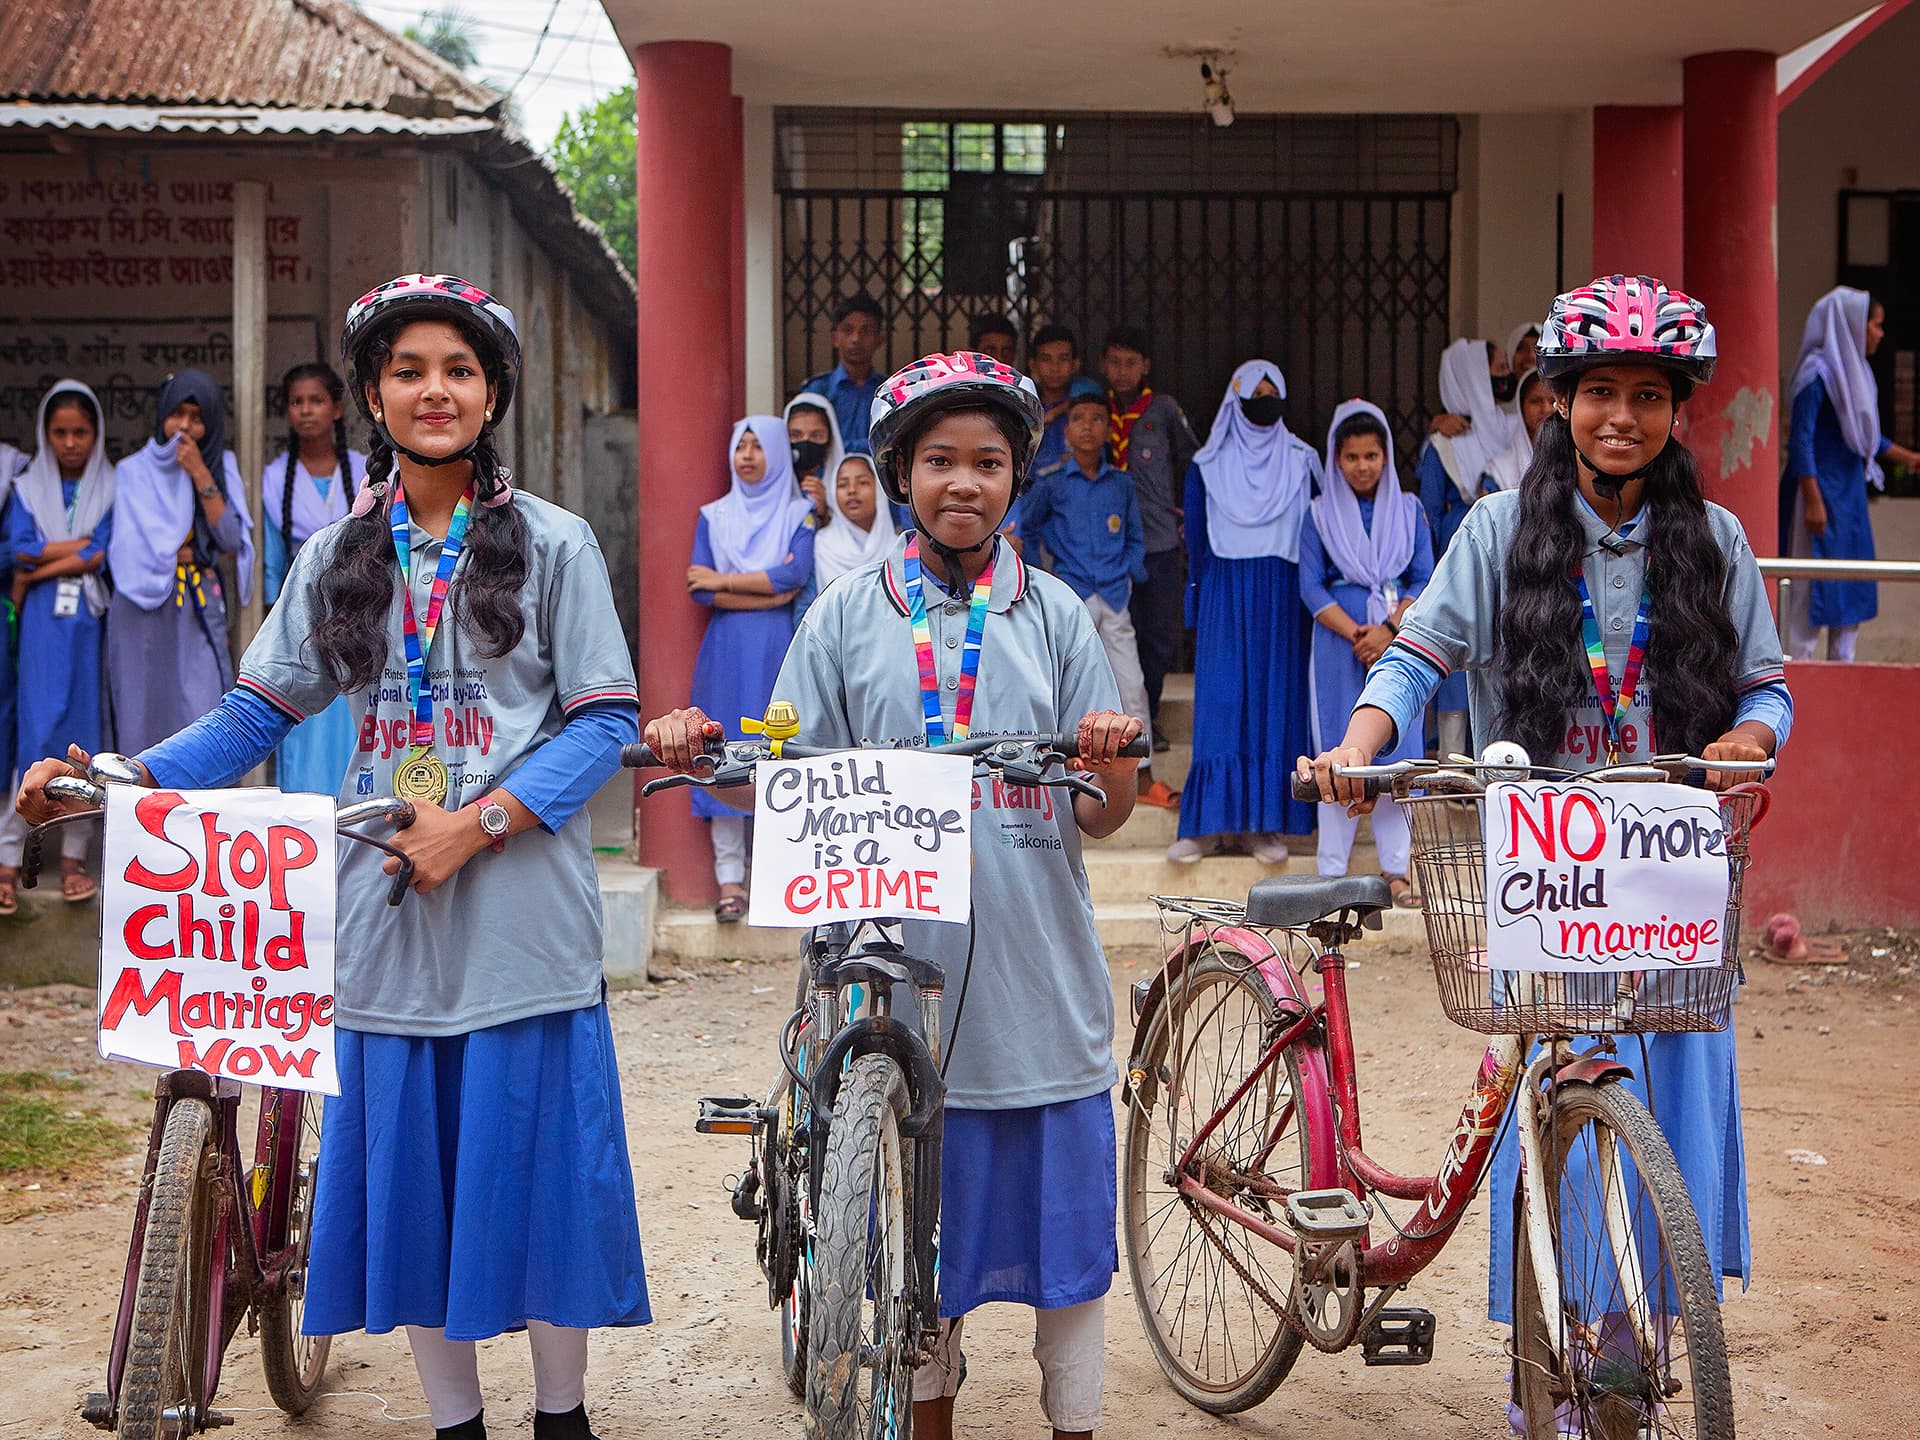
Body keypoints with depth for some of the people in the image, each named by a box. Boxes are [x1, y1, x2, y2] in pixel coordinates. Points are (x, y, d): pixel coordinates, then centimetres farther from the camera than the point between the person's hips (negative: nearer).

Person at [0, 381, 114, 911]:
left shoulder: (113, 488, 4)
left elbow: (102, 559, -8)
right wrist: (83, 544, -10)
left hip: (93, 628, 0)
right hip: (42, 629, 0)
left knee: (86, 736, 3)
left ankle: (74, 855, 11)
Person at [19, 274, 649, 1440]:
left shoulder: (554, 545, 0)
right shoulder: (338, 558, 10)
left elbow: (605, 722, -5)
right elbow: (256, 717, 7)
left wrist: (481, 822, -16)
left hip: (523, 913, -3)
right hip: (390, 908, 3)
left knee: (538, 1157, 2)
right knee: (408, 1169, 7)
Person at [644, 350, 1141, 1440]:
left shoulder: (1054, 614, 5)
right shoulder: (848, 617, 5)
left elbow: (1102, 818, 3)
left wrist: (1114, 764, -19)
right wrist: (702, 752, -14)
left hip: (1041, 980, 0)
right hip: (904, 981, 0)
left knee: (1067, 1225, 6)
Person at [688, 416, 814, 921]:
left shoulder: (800, 515, 6)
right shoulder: (714, 516, 12)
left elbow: (797, 575, -11)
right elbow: (700, 591, -1)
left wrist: (725, 581, -7)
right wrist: (770, 591, -9)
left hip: (779, 651, -1)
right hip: (726, 652, 2)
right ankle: (730, 880, -2)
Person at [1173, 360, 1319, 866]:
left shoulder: (1302, 461, 8)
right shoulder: (1208, 465, 6)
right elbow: (1196, 538, 9)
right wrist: (1200, 604, 6)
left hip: (1284, 597, 1)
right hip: (1224, 593, -1)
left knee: (1277, 703, -1)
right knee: (1220, 704, -5)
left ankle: (1266, 823, 3)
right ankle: (1208, 823, -2)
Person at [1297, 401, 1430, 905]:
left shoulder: (1408, 510, 9)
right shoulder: (1320, 514, 6)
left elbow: (1424, 580, 4)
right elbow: (1312, 586, 0)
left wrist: (1389, 630, -11)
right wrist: (1357, 634, -12)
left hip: (1399, 641, 1)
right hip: (1339, 642, -1)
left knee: (1396, 748, 0)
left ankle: (1395, 869, 5)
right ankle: (1332, 871, 3)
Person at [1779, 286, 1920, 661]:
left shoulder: (1855, 370, 11)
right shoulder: (1818, 373, -16)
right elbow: (1801, 439, -20)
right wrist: (1813, 501, -23)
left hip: (1850, 493, 9)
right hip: (1822, 491, -9)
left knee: (1854, 586, 13)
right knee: (1813, 585, -6)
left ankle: (1841, 662, 21)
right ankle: (1798, 660, 0)